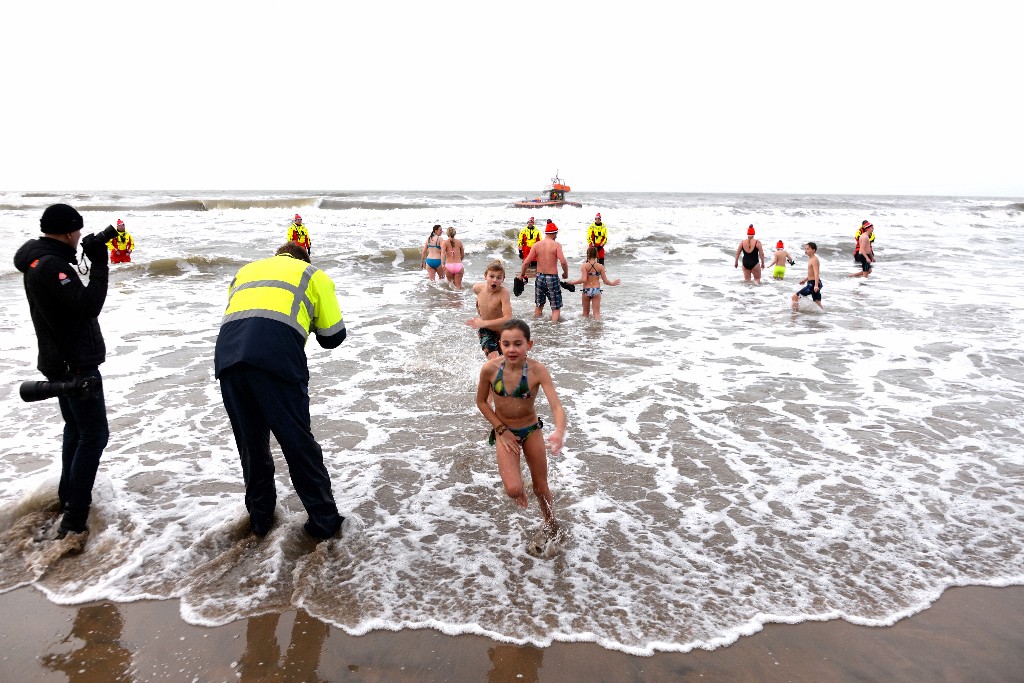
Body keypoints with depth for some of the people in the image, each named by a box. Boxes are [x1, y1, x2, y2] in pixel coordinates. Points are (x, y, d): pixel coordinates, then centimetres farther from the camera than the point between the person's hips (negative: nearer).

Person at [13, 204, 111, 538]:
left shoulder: (42, 260, 10)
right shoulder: (50, 265, -21)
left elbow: (75, 301, 14)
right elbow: (89, 305, -28)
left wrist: (96, 260, 5)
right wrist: (99, 263, -23)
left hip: (63, 361, 10)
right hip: (76, 364, -10)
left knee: (76, 428, 22)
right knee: (94, 434, -7)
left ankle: (68, 494, 35)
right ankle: (74, 518, -6)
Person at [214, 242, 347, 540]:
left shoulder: (246, 269, 35)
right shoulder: (312, 273, 24)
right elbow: (333, 335, 19)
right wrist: (310, 321, 38)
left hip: (227, 355, 4)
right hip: (277, 357, -4)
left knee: (250, 442, 20)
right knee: (298, 442, 6)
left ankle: (260, 516, 33)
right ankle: (324, 520, 17)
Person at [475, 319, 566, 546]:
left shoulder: (538, 371, -23)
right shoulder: (490, 369, -20)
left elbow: (556, 406, -29)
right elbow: (481, 402, -4)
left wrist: (559, 432, -49)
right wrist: (501, 429, -9)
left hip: (531, 430, 0)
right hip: (504, 431, 0)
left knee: (541, 488, 13)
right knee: (514, 490, -16)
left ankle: (551, 525, 44)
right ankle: (518, 490, 24)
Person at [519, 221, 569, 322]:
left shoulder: (536, 245, 0)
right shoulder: (556, 245, -9)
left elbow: (526, 262, -3)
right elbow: (563, 262, -18)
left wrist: (522, 274, 13)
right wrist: (565, 273, 0)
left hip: (540, 276, 4)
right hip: (552, 278, -4)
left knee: (539, 305, 20)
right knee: (556, 308, 4)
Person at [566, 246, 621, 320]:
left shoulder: (585, 266, -9)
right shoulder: (600, 266, -3)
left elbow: (583, 280, -19)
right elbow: (605, 281, -1)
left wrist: (572, 283, -8)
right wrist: (612, 283, 18)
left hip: (586, 290, -1)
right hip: (596, 290, 1)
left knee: (586, 313, 15)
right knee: (597, 313, 5)